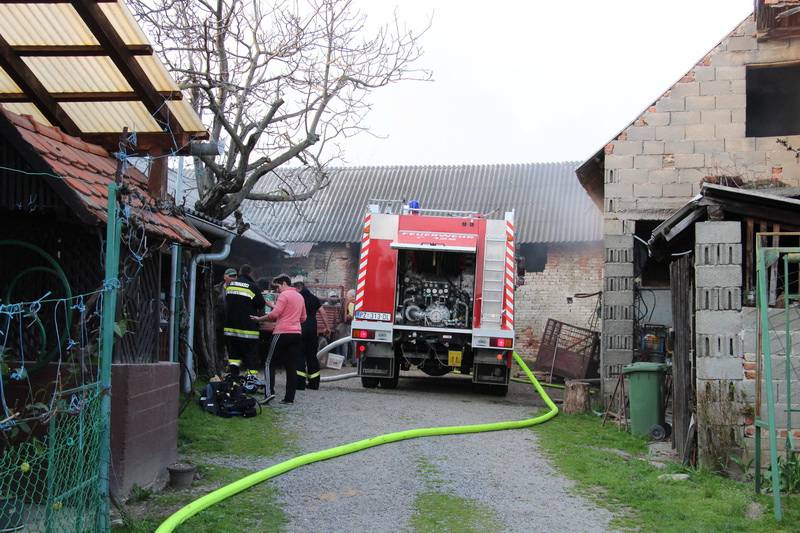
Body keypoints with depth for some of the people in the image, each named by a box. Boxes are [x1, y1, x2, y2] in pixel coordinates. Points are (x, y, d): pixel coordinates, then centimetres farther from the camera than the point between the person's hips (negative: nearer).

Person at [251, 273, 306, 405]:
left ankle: (269, 392, -12)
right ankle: (289, 397, 2)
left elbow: (274, 314, -15)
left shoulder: (284, 295, -6)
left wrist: (259, 319, -2)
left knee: (270, 363, 1)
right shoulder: (300, 297, 17)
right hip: (296, 333, 7)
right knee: (291, 366, 5)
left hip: (282, 332, -7)